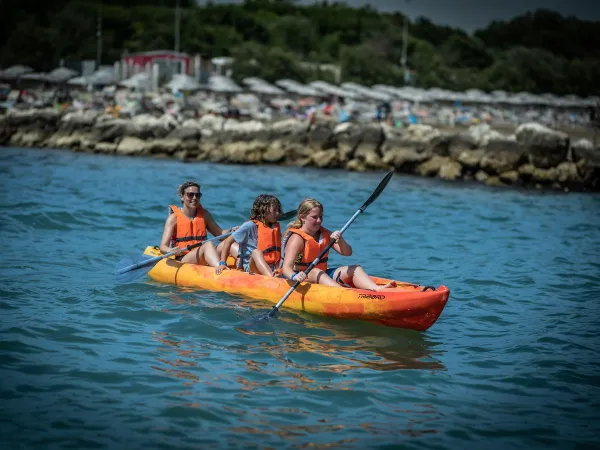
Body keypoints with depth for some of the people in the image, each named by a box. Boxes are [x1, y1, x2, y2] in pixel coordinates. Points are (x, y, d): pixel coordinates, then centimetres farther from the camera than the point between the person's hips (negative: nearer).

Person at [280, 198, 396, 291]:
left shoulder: (325, 234, 6)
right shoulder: (297, 238, -15)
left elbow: (347, 253, 0)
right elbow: (286, 267, -28)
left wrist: (340, 240, -22)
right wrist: (294, 276, -51)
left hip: (322, 276, 7)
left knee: (355, 269, -7)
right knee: (316, 272, -38)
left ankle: (377, 289, -35)